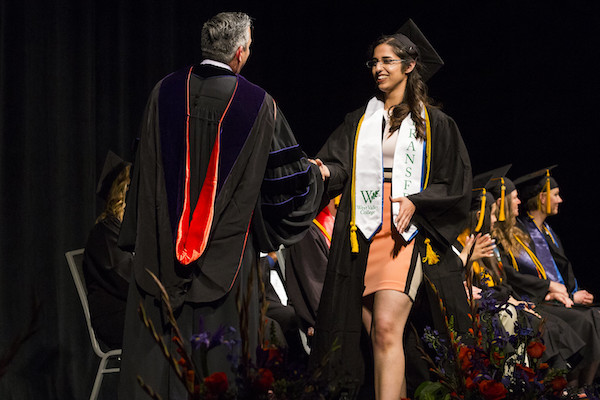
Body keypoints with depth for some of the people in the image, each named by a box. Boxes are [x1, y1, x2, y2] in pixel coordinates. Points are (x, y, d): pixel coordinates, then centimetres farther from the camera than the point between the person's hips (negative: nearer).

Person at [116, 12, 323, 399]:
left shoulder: (166, 92, -1)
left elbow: (145, 166, 5)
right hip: (226, 248, -2)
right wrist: (317, 174, 24)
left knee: (157, 352, 8)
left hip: (161, 247, 2)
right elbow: (290, 173, 0)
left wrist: (139, 236, 14)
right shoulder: (258, 105, -8)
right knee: (221, 352, 5)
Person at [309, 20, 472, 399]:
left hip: (406, 233, -4)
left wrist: (416, 202, -12)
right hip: (363, 236, 4)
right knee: (378, 337, 3)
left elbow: (455, 182, 4)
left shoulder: (433, 123, 7)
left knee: (386, 328, -19)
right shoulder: (360, 121, 17)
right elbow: (338, 166, 5)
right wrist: (324, 170, -18)